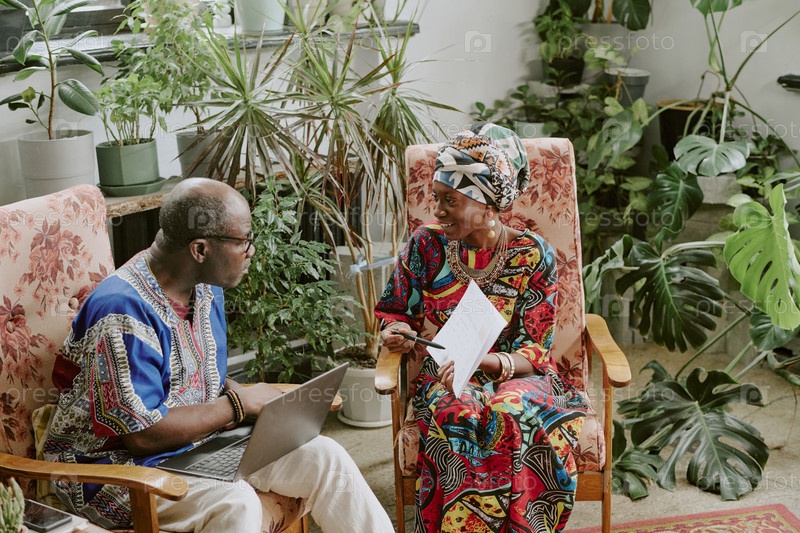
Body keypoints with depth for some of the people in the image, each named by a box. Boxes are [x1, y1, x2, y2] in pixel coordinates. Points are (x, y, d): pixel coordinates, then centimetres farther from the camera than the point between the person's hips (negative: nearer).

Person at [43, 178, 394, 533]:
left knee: (323, 456, -5)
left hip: (200, 441, 8)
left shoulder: (205, 287, 3)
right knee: (234, 504, -34)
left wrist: (245, 397, -6)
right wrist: (239, 405, -17)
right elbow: (143, 433, -26)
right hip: (120, 467, -8)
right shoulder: (123, 311, -25)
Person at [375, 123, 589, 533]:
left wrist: (483, 361, -28)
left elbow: (532, 351, -8)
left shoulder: (533, 256, -8)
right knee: (460, 415, -35)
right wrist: (396, 332, -13)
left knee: (510, 413, -36)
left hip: (516, 375, -1)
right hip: (448, 377, 1)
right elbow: (394, 310, 12)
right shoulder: (426, 245, -2)